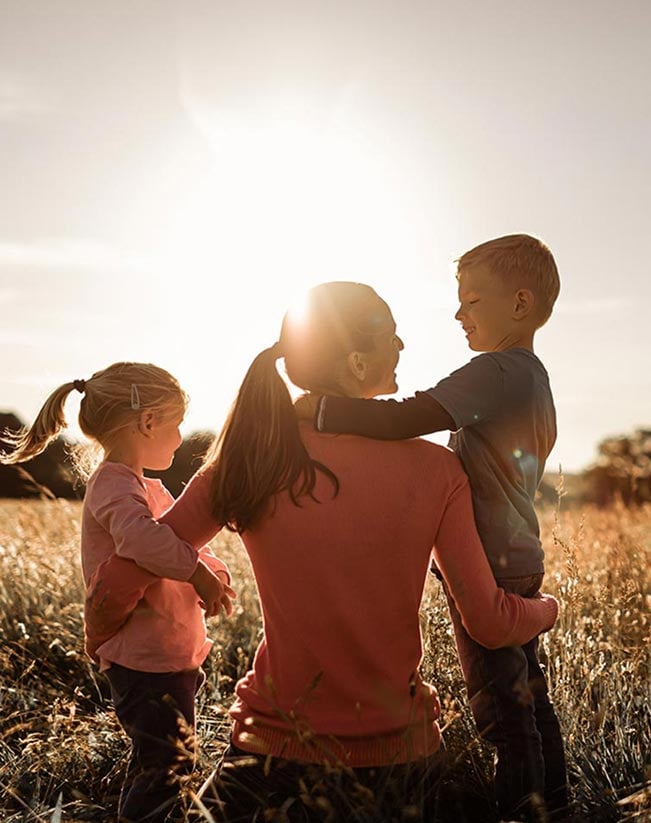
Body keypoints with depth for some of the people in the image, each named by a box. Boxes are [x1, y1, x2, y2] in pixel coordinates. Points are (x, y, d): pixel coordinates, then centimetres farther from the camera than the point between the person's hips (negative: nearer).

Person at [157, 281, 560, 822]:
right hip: (396, 753, 1)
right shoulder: (435, 470, -12)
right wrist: (547, 608, 12)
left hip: (279, 751, 0)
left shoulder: (248, 460, -11)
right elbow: (489, 623, -9)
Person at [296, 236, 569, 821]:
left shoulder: (495, 371, -20)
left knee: (502, 708, 2)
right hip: (522, 560, 10)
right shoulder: (535, 376, 12)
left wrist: (306, 407, -30)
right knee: (528, 696, 22)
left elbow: (400, 420, -33)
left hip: (488, 570, -10)